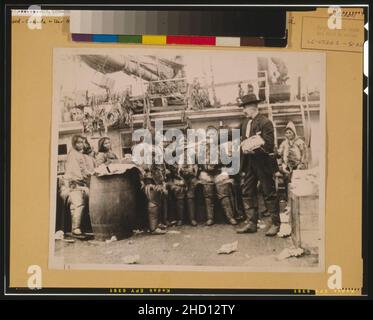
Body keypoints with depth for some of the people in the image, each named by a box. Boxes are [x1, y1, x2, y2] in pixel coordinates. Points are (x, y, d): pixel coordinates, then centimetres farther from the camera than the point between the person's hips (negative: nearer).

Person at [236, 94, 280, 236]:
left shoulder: (265, 122, -11)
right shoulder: (245, 122, 12)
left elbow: (269, 145, -16)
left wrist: (252, 149, -20)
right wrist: (243, 146, -3)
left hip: (263, 162, -7)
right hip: (248, 163, 7)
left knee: (269, 193, 1)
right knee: (247, 192, 7)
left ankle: (275, 223, 10)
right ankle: (251, 223, 15)